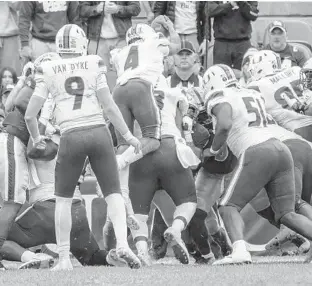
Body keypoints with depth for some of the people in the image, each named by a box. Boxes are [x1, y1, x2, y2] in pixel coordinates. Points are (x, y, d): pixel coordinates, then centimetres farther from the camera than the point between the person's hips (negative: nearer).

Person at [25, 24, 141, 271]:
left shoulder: (48, 72, 3)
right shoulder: (94, 65, 3)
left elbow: (30, 114, 3)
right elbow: (109, 106, -1)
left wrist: (36, 138, 23)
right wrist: (128, 135, 9)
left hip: (72, 137, 0)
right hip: (98, 132, 0)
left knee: (63, 199, 15)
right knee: (113, 193, 8)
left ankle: (64, 259, 11)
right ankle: (123, 243, -15)